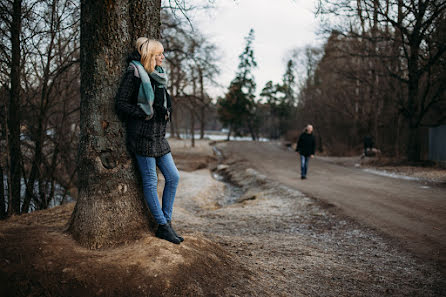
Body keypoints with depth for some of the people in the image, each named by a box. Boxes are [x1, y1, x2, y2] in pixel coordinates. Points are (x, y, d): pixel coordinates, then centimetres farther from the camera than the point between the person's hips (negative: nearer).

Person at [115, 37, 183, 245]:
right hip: (142, 135, -8)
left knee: (173, 177, 7)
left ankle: (167, 220, 18)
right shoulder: (134, 74, -9)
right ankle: (163, 227, 7)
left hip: (158, 135, 8)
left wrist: (165, 114, 8)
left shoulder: (158, 76, 15)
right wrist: (146, 113, -15)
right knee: (150, 181, -1)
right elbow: (121, 104, -12)